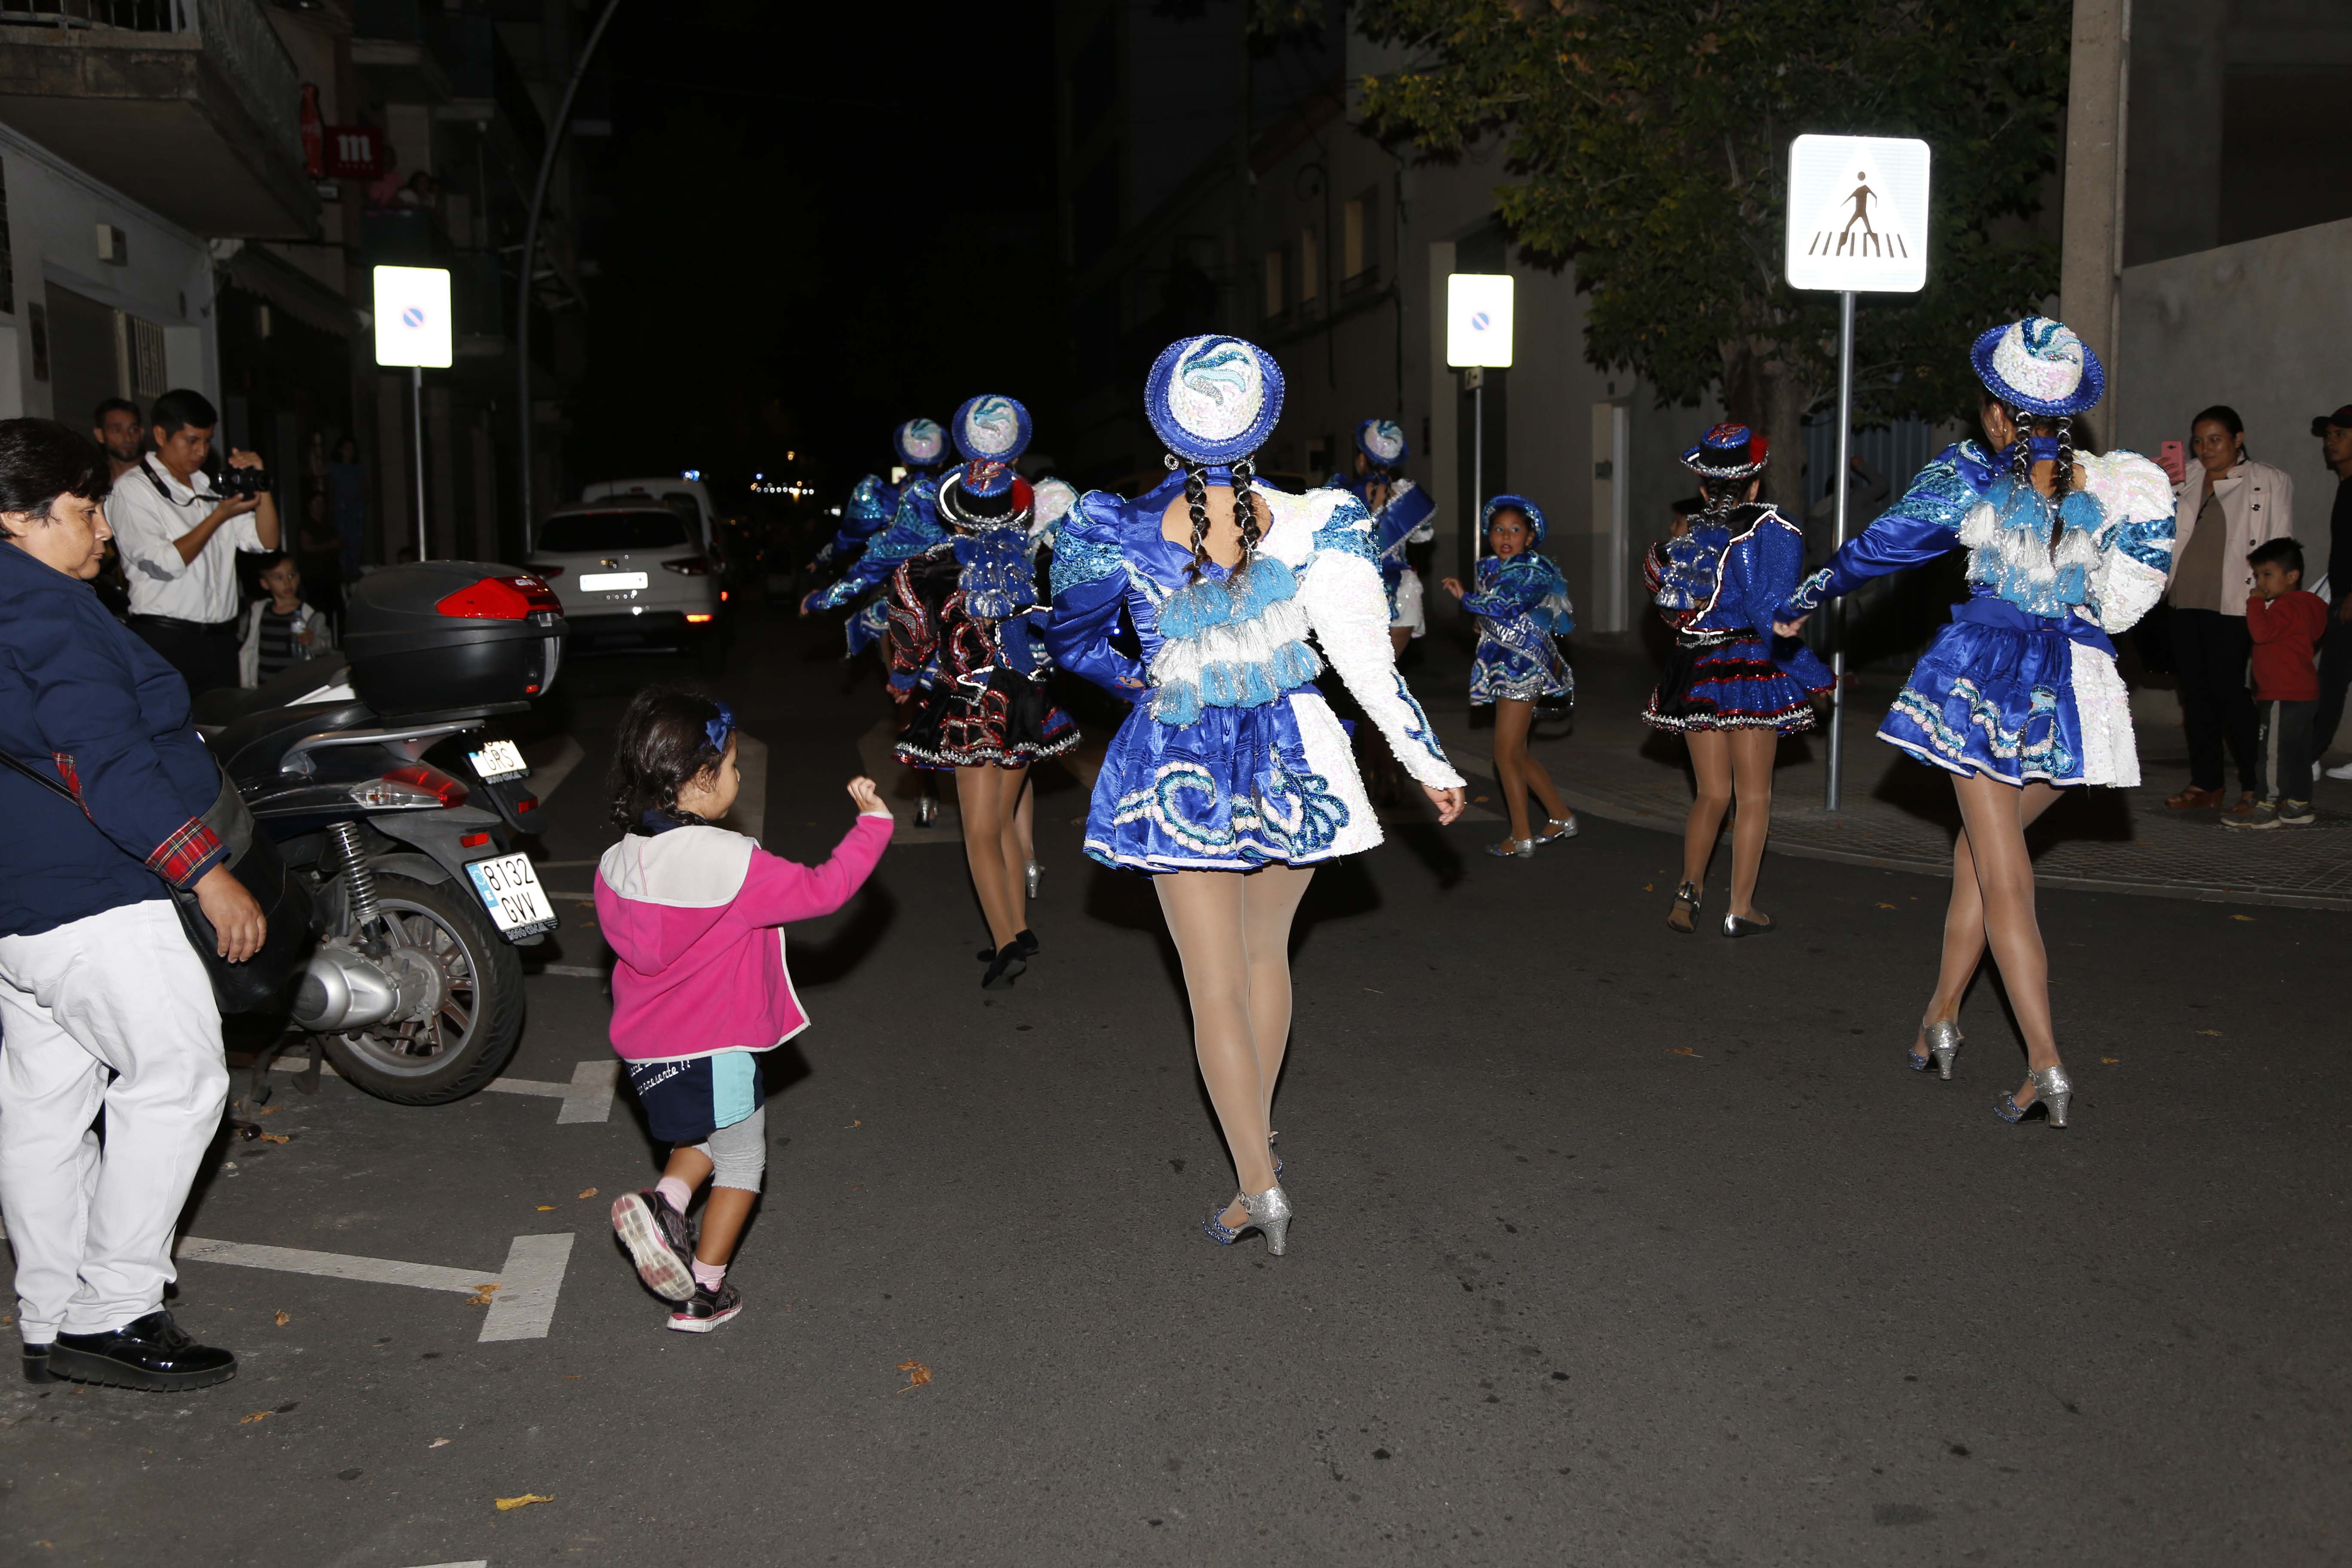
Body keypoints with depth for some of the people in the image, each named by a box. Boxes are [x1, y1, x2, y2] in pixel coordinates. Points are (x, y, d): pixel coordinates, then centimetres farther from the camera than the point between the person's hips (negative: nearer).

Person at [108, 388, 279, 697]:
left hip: (221, 637, 6)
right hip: (167, 639, -6)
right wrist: (219, 516, -12)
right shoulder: (134, 490, -3)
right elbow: (164, 565, -14)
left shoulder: (211, 488, 14)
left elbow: (266, 542, 9)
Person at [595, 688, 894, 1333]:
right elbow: (821, 889, -21)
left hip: (645, 1048, 7)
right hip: (712, 1050, -6)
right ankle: (705, 1292, 20)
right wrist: (872, 822, -10)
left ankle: (664, 1201, 8)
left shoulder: (617, 863, -4)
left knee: (711, 1132, 31)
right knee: (741, 1160, 14)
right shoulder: (730, 863, -24)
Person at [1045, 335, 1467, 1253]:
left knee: (1216, 987, 3)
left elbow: (1074, 642, 6)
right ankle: (1255, 1134, 38)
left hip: (1180, 766, -2)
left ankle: (1259, 1187, 1)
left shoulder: (1123, 535, -10)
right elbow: (1366, 660, -9)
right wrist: (1430, 763, -1)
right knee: (1266, 954, 22)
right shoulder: (1314, 528, -9)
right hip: (1289, 755, 2)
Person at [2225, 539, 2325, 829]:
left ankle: (2268, 807, -6)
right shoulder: (2303, 606, 18)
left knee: (2274, 750, -8)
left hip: (2285, 695, -11)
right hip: (2303, 693, 11)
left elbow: (2262, 631, -26)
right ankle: (2299, 806, 17)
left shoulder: (2288, 607, -14)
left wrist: (2255, 602, -18)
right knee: (2297, 752, 12)